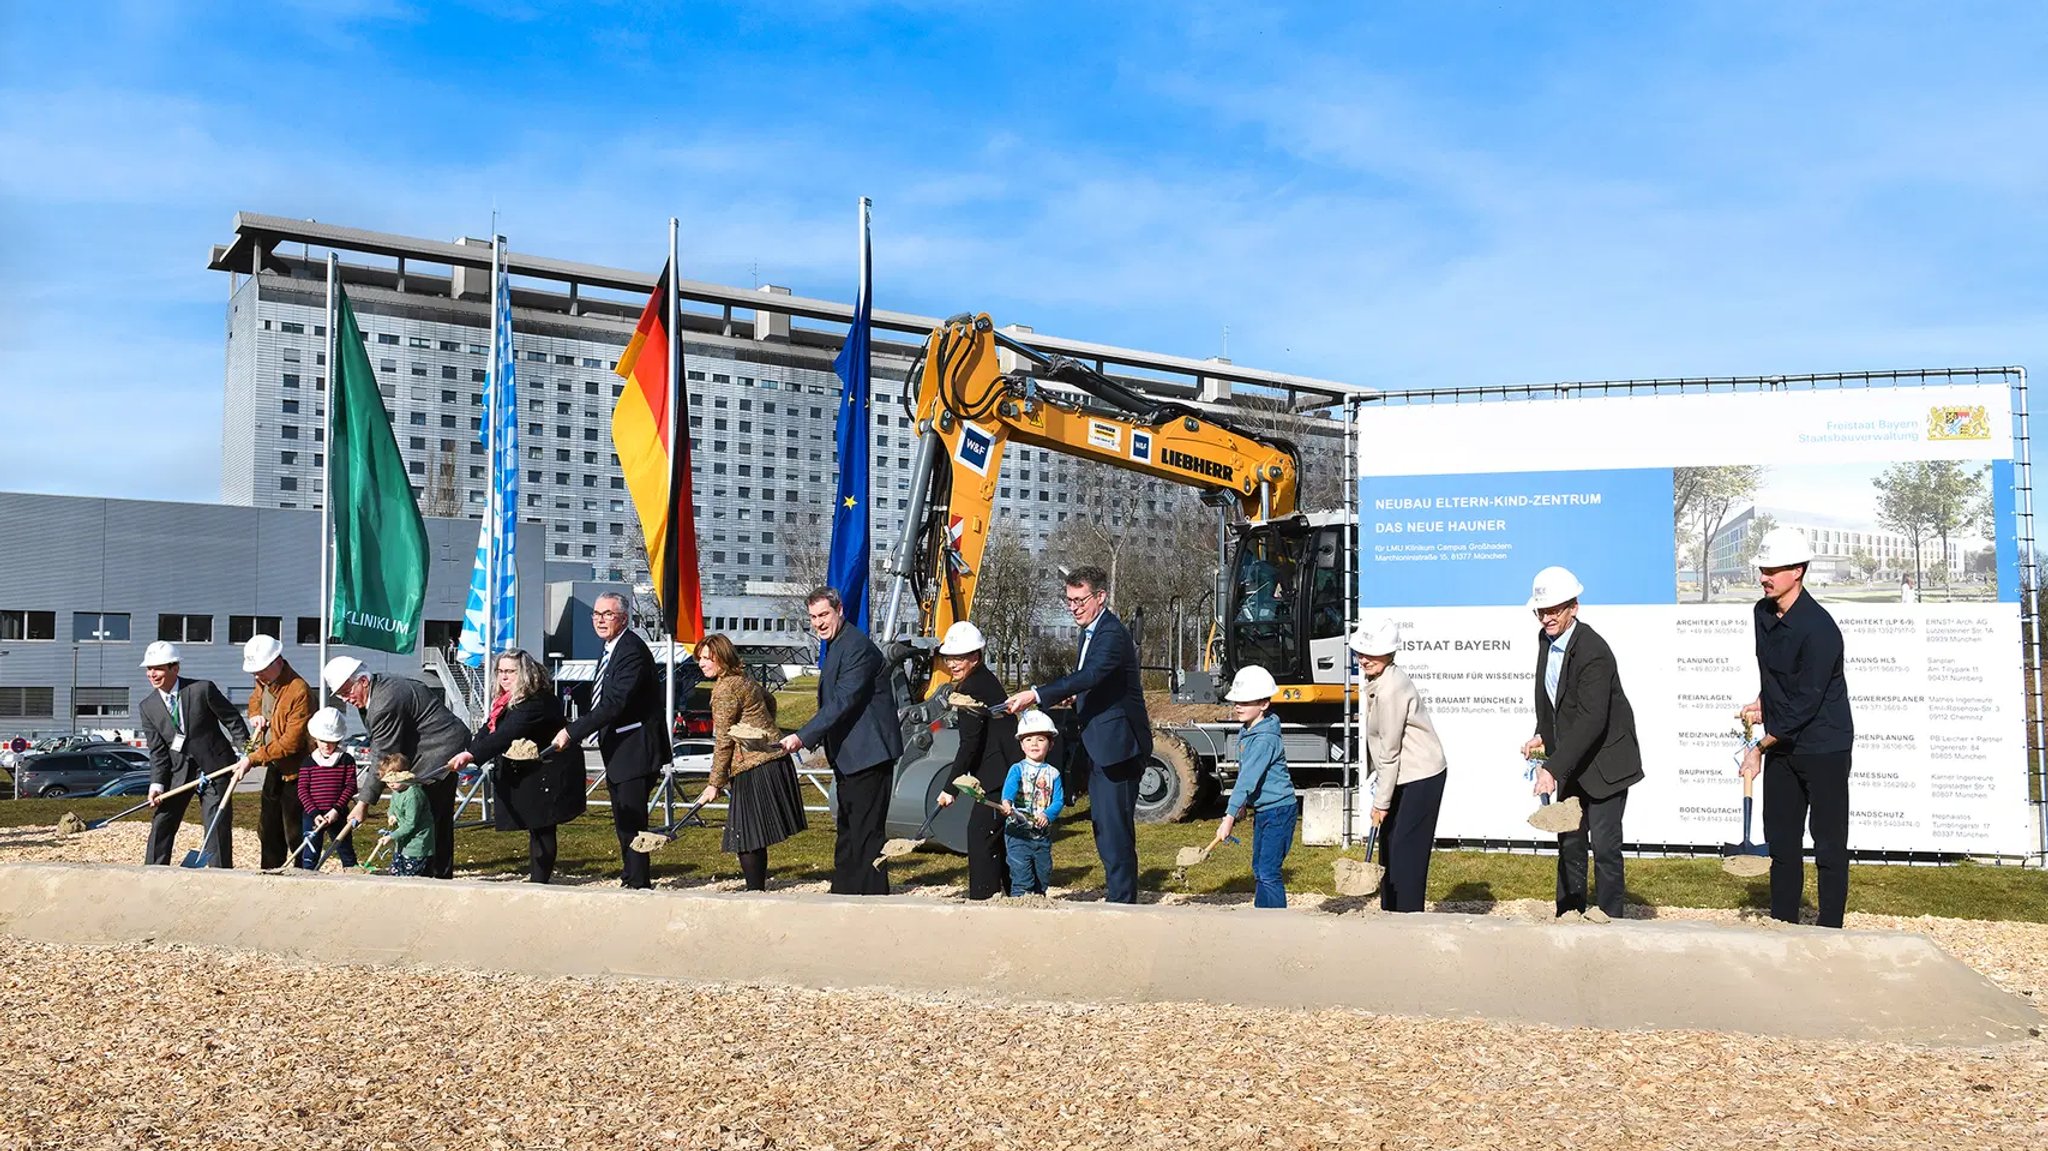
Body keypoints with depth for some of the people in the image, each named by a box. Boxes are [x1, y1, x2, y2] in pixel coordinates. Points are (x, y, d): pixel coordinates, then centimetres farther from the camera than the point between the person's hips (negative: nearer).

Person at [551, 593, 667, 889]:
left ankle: (639, 882, 2)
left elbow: (614, 704, -28)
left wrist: (572, 731, -27)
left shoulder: (632, 651, -20)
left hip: (635, 750, -11)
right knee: (623, 820, 20)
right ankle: (630, 876, 32)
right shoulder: (610, 649, 13)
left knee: (632, 819, -6)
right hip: (617, 751, 11)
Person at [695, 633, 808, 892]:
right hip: (774, 761, 10)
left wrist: (715, 783, -8)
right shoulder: (743, 680, 15)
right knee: (756, 837, 14)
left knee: (747, 838, -5)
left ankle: (755, 891, -3)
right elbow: (770, 701, 33)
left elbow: (723, 741, -12)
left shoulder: (725, 688, -13)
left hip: (754, 769, -10)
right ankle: (758, 888, 19)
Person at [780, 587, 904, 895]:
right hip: (848, 757, 11)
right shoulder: (835, 646, 16)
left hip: (867, 753, -11)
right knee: (846, 830, 17)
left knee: (866, 832, -7)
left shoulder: (858, 647, -18)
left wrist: (803, 736, -29)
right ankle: (843, 893, 27)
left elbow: (842, 702, -26)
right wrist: (816, 739, 17)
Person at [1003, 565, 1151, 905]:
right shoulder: (1090, 633, 15)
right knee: (1103, 824, 16)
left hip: (1118, 745, -11)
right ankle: (1120, 896, 26)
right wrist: (1077, 697, 5)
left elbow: (1089, 676, -33)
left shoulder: (1113, 634, -17)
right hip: (1100, 746, 11)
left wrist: (1036, 695, -41)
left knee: (1115, 827, -9)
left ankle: (1123, 900, -3)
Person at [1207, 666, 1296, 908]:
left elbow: (1249, 778, -28)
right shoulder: (1245, 731, 6)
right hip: (1261, 810, 10)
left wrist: (1229, 816, -30)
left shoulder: (1265, 738, -23)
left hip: (1279, 809, -10)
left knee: (1268, 873, -12)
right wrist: (1243, 805, 15)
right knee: (1259, 869, 16)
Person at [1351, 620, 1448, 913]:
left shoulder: (1390, 690, -23)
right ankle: (1390, 913, 23)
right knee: (1388, 845, 13)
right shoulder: (1377, 681, 7)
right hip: (1405, 776, 10)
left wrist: (1381, 802, -14)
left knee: (1406, 849, -7)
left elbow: (1390, 752, -20)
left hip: (1421, 776, -10)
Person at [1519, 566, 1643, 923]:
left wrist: (1553, 767, -37)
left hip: (1604, 761, -8)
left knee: (1605, 843, -4)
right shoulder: (1547, 639, 0)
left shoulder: (1593, 651, -26)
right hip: (1570, 760, 8)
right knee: (1569, 840, 14)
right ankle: (1570, 913, 25)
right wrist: (1541, 736, 3)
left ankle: (1609, 917, 9)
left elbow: (1592, 720, -32)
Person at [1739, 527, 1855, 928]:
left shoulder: (1818, 629, -22)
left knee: (1829, 845, 2)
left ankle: (1829, 929, 9)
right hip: (1781, 744, 8)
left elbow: (1804, 704, -21)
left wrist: (1760, 748, -15)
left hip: (1823, 747, -8)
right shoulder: (1763, 612, 3)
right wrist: (1762, 702, 6)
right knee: (1781, 840, 12)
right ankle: (1783, 924, 20)